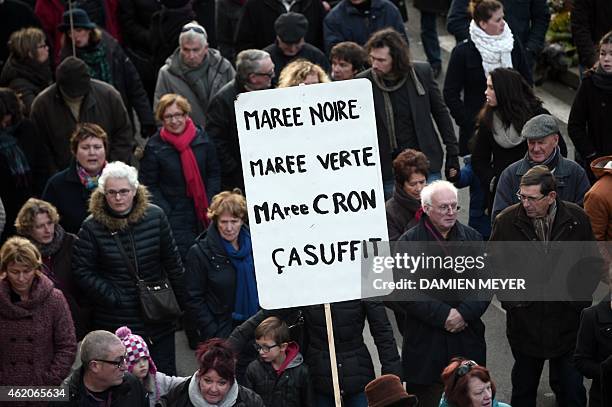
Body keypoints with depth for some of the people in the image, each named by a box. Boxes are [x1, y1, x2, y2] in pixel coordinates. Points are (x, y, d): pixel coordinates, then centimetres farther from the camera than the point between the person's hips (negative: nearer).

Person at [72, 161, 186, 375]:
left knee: (165, 375, 11)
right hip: (114, 322, -2)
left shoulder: (155, 216, -3)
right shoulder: (92, 227, -9)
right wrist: (113, 297, -13)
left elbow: (172, 262, 5)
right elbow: (82, 272, -7)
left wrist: (180, 302, 8)